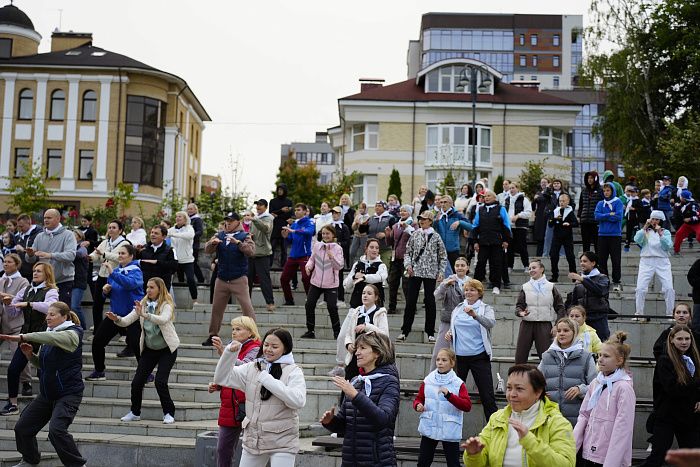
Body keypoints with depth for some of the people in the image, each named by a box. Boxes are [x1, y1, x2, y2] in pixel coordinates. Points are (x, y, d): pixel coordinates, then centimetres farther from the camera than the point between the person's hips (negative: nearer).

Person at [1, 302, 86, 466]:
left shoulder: (72, 334, -12)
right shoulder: (48, 336, 11)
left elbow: (51, 338, -33)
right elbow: (41, 364, 18)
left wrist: (22, 337, -34)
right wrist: (30, 354, -2)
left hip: (68, 393, -8)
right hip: (47, 393, 8)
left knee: (56, 430, -27)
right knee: (22, 427, 9)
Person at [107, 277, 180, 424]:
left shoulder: (167, 305, -14)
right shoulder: (143, 304, 0)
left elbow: (163, 320, -36)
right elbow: (127, 321, -8)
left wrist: (144, 314, -48)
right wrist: (117, 319, -29)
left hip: (167, 349, -5)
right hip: (149, 348, 5)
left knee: (160, 381, -16)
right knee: (137, 381, -1)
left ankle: (169, 413, 2)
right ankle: (135, 413, 19)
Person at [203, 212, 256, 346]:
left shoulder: (244, 236, -3)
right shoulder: (219, 235, 10)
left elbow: (251, 251, -18)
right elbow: (207, 250, 0)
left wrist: (238, 243, -32)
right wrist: (212, 243, -22)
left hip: (239, 279, -5)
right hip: (221, 279, 5)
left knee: (247, 307, -11)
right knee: (216, 308, 12)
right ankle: (213, 335, 24)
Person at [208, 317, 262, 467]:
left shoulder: (255, 350, -8)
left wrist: (223, 352, -40)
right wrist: (216, 386, 6)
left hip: (247, 408, -8)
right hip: (229, 408, 8)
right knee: (222, 450, 11)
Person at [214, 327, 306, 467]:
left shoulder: (293, 371, -8)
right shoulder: (252, 368, 6)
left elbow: (298, 401, -24)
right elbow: (222, 378, 3)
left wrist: (266, 378, -21)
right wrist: (230, 352, -11)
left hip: (282, 442, -5)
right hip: (253, 439, 5)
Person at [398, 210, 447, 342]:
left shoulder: (436, 237, 0)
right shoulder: (415, 235, 5)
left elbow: (443, 257, 4)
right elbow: (408, 251, 10)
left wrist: (441, 272, -4)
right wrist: (408, 264, -6)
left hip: (430, 273, -1)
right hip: (415, 272, 1)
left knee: (430, 301, 2)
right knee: (411, 301, 2)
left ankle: (430, 332, 12)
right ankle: (405, 331, 9)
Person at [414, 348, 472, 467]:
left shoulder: (458, 384, -5)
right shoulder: (428, 381, 4)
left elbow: (467, 406, -15)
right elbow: (418, 399, 13)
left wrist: (449, 395, -27)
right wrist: (418, 405, -11)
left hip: (450, 431, -3)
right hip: (429, 428, 3)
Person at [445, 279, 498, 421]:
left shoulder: (486, 309, -1)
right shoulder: (458, 309, 12)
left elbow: (491, 323, -21)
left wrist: (475, 315, -39)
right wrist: (449, 334, 0)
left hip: (479, 356, -4)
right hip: (459, 355, 4)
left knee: (487, 394, -4)